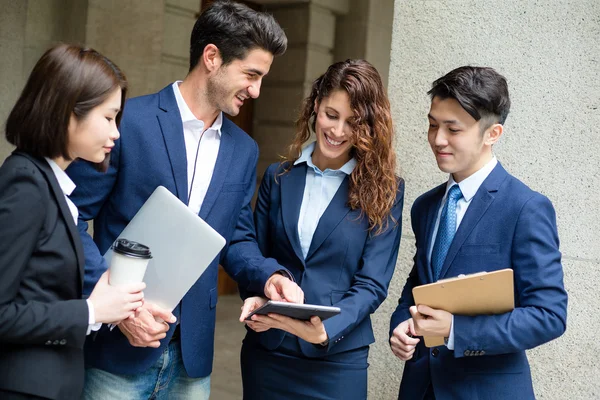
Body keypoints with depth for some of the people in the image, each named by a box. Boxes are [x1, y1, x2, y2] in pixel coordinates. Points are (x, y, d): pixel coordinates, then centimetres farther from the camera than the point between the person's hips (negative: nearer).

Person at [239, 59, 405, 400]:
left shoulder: (384, 190, -4)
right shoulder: (278, 178, 4)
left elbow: (372, 284, -8)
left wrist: (326, 330, -24)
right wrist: (256, 298, -12)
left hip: (337, 359, -2)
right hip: (266, 351, 3)